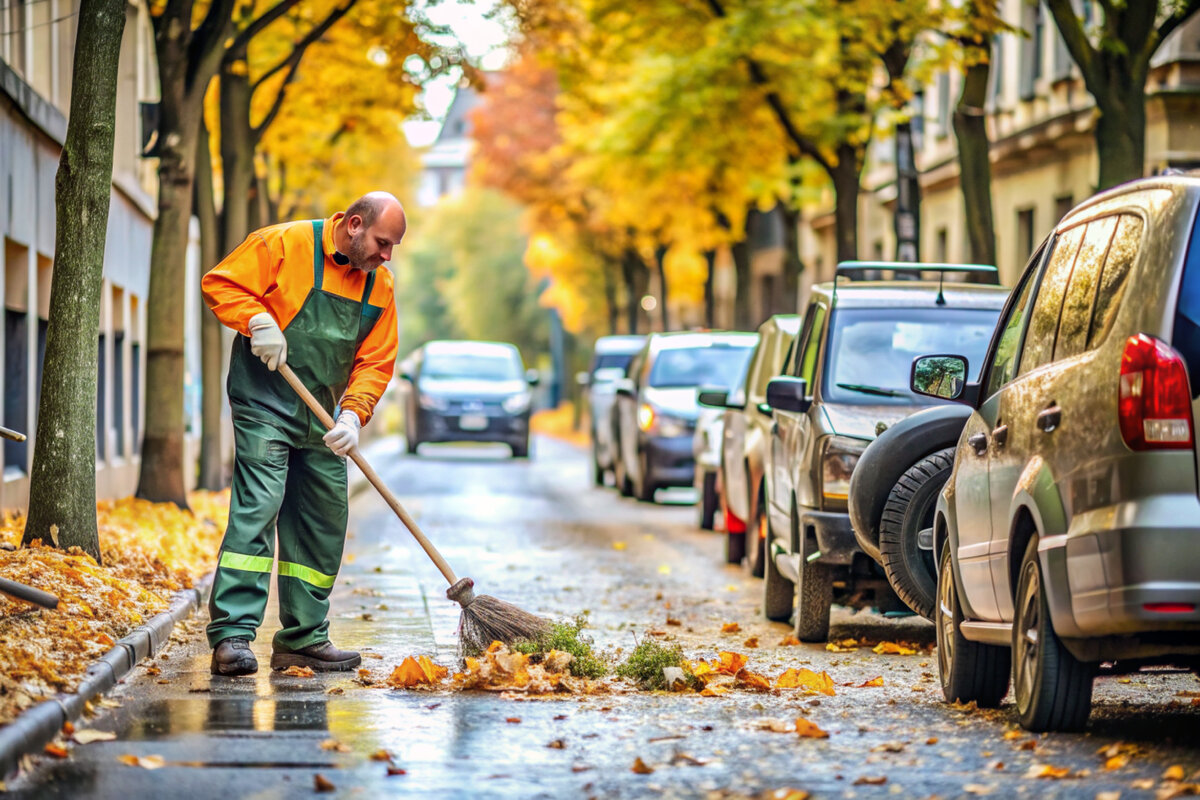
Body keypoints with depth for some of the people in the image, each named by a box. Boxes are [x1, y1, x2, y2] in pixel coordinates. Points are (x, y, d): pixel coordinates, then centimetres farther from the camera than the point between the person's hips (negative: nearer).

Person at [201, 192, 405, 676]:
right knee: (256, 510, -16)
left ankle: (303, 639, 17)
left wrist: (352, 414, -9)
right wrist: (258, 320, -21)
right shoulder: (284, 245, -8)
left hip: (321, 422, 7)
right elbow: (220, 283, -6)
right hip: (265, 406, -7)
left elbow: (375, 362, 6)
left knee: (323, 526, 8)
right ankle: (231, 635, -18)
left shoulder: (379, 285, 8)